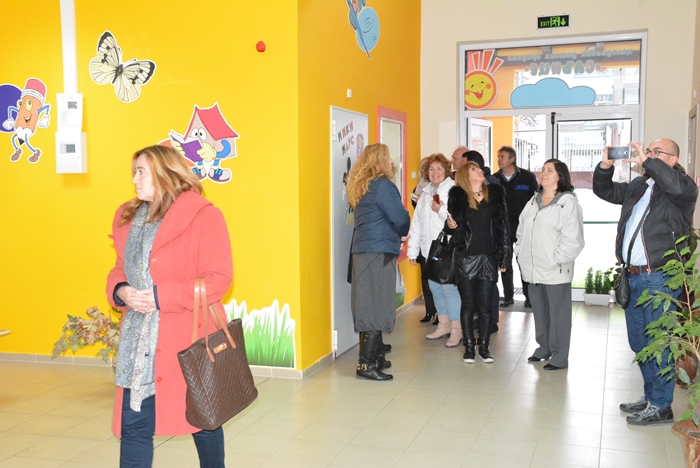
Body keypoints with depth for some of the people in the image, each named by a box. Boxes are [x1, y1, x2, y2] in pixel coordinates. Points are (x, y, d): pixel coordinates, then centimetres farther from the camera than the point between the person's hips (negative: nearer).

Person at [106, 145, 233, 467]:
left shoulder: (204, 215, -10)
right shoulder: (127, 216, 11)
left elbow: (219, 278, -15)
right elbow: (120, 269, 17)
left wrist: (160, 296, -20)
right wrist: (120, 291, -7)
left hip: (188, 338, -5)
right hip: (137, 340, 5)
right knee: (133, 423, 5)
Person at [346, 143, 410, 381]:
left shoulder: (362, 186, 16)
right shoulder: (383, 185, -11)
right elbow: (400, 218, -13)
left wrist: (395, 236, 9)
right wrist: (403, 234, 7)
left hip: (362, 250, 9)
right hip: (379, 252, -9)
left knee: (369, 306, 12)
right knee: (377, 307, -7)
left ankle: (376, 356, 21)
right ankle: (366, 365, -7)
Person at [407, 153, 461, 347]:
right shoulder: (425, 193, 13)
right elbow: (417, 222, 13)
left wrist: (441, 210, -18)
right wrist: (413, 249, 10)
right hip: (428, 249, 7)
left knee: (449, 289, -7)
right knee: (435, 288, 13)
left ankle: (456, 330, 3)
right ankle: (443, 325, 26)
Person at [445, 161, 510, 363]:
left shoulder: (495, 193, 5)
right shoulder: (457, 196, 0)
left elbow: (503, 226, 5)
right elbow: (453, 225, 6)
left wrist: (504, 256, 2)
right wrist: (450, 225, -18)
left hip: (489, 257, 1)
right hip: (466, 258, -1)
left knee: (485, 305, 5)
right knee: (468, 304, 6)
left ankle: (484, 346, 17)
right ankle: (469, 346, 16)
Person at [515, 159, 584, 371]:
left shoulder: (568, 203, -11)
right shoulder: (533, 201, 13)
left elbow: (572, 239, -17)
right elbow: (521, 231, 20)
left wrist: (556, 260, -16)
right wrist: (521, 254, 10)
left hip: (556, 272, -7)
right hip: (533, 270, 7)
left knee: (558, 314, 1)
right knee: (539, 311, 18)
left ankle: (559, 357, 11)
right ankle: (543, 348, 32)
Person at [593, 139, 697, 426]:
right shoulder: (638, 187, 16)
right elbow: (604, 190, 21)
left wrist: (647, 162, -20)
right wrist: (605, 166, 4)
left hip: (660, 276, -7)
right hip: (634, 275, 8)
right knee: (638, 342, 16)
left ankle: (660, 407, 8)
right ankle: (651, 396, 30)